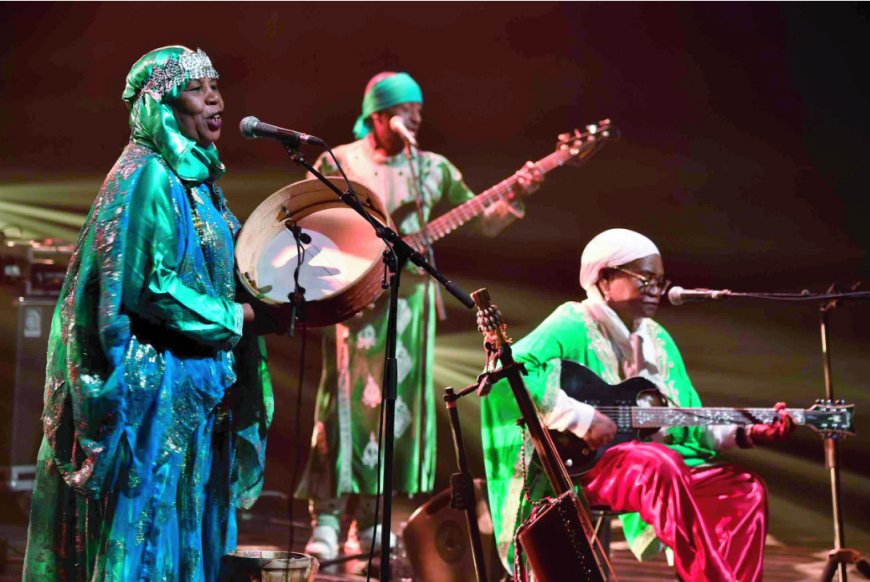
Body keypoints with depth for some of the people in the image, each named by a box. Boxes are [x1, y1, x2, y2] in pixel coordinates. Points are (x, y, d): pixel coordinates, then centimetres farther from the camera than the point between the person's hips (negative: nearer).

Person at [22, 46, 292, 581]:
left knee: (193, 532, 14)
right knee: (151, 527, -2)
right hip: (158, 384, -9)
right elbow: (152, 288, -20)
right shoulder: (149, 178, -14)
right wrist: (244, 316, -15)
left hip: (200, 388, 9)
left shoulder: (198, 177, 13)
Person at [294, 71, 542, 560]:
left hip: (410, 298, 4)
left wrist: (517, 195, -7)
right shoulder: (339, 163, 1)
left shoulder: (433, 168, 10)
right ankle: (327, 518, -5)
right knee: (346, 400, -10)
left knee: (396, 404, 4)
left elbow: (485, 223, 9)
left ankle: (368, 522, 14)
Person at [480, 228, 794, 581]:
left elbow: (689, 422, 15)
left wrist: (745, 434, -2)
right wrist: (580, 417, -27)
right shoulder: (573, 326, -7)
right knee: (660, 464, -36)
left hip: (660, 464, 8)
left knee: (745, 490, -11)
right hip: (579, 464, -7)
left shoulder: (657, 340, 17)